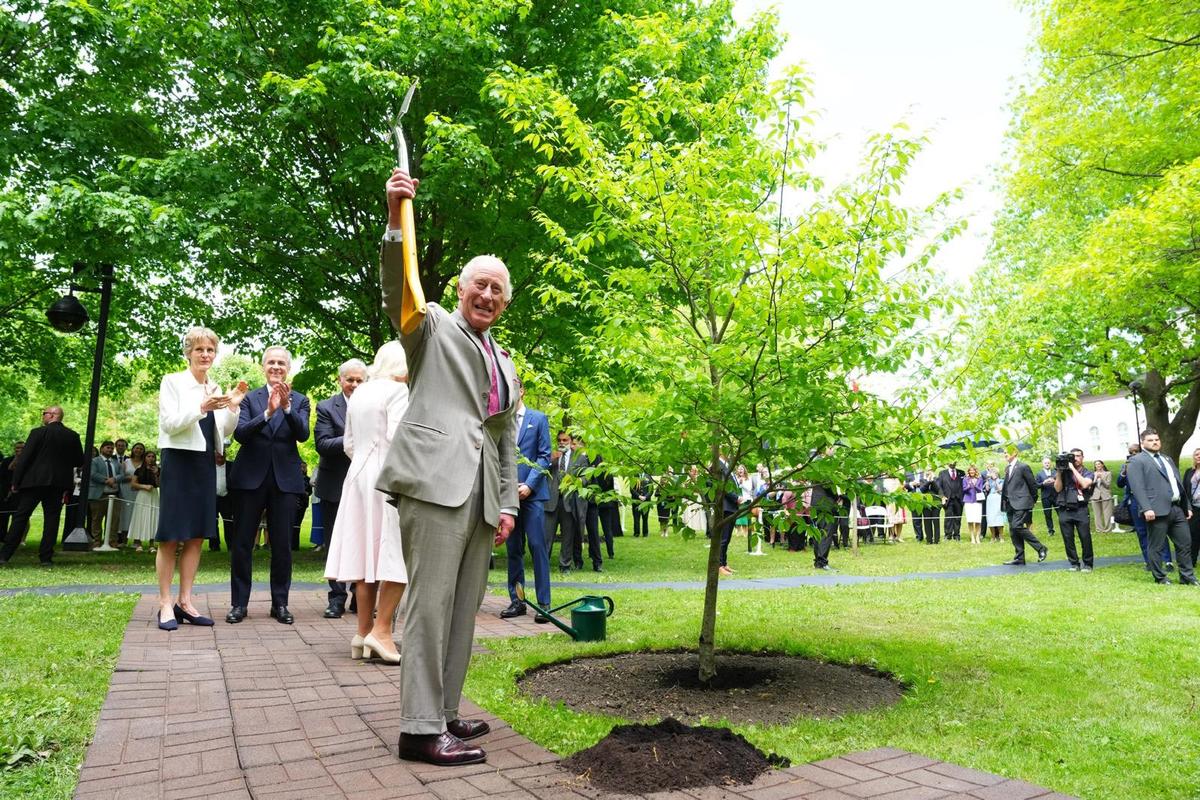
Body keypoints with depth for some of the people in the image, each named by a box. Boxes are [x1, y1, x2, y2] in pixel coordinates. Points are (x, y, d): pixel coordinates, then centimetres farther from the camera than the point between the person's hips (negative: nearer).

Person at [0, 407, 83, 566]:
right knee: (51, 519, 5)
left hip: (35, 481, -3)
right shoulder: (73, 436, 3)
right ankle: (46, 557, 4)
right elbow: (80, 462, 7)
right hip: (59, 484, 3)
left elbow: (24, 458, -8)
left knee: (20, 517, 6)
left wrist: (16, 481, -2)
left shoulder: (38, 433, -7)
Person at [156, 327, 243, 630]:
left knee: (196, 536, 7)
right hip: (178, 461, -5)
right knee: (170, 536, -2)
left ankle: (185, 602, 14)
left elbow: (224, 433, 12)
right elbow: (169, 424, -11)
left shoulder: (215, 389, 12)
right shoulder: (172, 382, -2)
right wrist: (202, 407, -23)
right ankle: (165, 604, 5)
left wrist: (233, 407, -3)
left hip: (204, 464, 6)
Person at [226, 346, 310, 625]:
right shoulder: (250, 398, 7)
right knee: (242, 543, 4)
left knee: (282, 544, 4)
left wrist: (287, 407, -24)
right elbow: (240, 433, -8)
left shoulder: (300, 401, 7)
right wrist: (268, 412, -23)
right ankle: (239, 603, 15)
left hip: (285, 479, 0)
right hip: (251, 477, 0)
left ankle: (280, 603, 14)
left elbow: (303, 435, -9)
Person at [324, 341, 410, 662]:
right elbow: (396, 437, -18)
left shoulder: (359, 393, 15)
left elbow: (349, 443, 16)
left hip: (358, 477, 8)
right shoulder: (397, 389, -7)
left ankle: (364, 632, 12)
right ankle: (381, 629, -8)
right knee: (396, 555, -4)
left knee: (367, 552, 9)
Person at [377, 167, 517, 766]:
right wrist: (395, 220, -27)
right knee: (429, 604, -6)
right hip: (435, 481, -7)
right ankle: (420, 729, 1)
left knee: (463, 609, 9)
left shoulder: (506, 365, 23)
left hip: (482, 494, 7)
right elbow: (398, 291, -14)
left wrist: (509, 504, 13)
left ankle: (445, 714, 20)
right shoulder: (432, 327, 8)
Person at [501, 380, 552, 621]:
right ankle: (516, 601, 16)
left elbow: (544, 455, 1)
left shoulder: (538, 419, 6)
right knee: (513, 549, 8)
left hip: (532, 492, -2)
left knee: (537, 547, -5)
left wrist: (529, 484, -9)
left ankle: (544, 603, 0)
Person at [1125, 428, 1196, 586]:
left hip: (1178, 508, 7)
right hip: (1158, 510, -7)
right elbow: (1137, 487, -12)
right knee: (1156, 546, 0)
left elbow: (1179, 484, 24)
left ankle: (1187, 577, 18)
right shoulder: (1137, 461, -2)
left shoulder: (1168, 460, 23)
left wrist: (1188, 506, 17)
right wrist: (1146, 508, -20)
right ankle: (1160, 577, 9)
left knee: (1185, 543, 8)